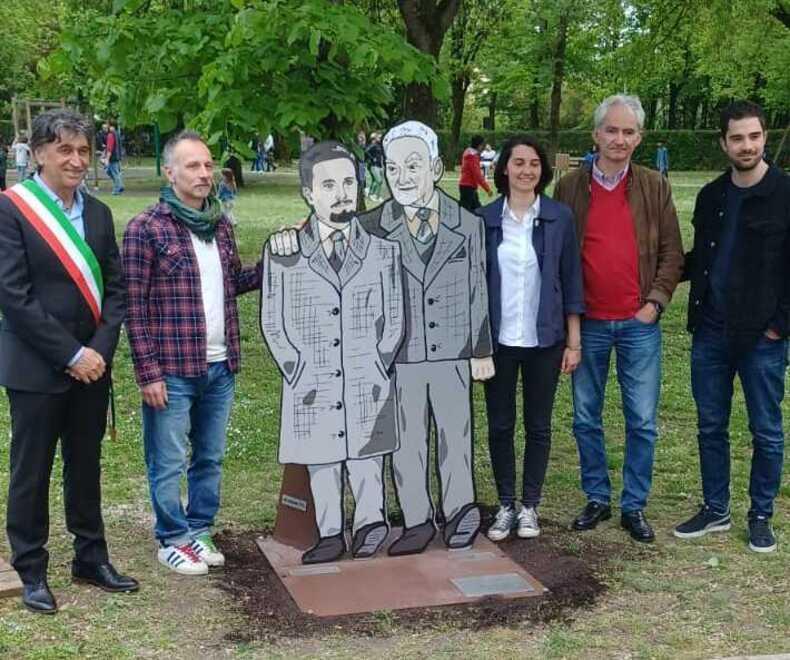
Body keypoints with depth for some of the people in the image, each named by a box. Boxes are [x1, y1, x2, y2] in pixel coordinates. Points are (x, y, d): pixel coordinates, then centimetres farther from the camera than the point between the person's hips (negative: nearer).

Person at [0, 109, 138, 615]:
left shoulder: (97, 212, 8)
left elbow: (115, 288, 7)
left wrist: (100, 350, -7)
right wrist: (70, 355, -15)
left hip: (91, 364, 5)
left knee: (86, 465, 15)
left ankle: (91, 557, 28)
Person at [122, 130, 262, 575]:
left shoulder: (221, 225, 9)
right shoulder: (146, 229, -10)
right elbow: (135, 308, -11)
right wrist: (148, 373, -14)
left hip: (220, 368, 6)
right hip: (172, 371, -6)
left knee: (210, 459, 16)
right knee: (169, 464, 6)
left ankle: (199, 530, 30)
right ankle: (173, 540, 21)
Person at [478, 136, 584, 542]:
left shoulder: (560, 218, -1)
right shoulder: (484, 219, -1)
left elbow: (570, 280, 1)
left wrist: (573, 341, -1)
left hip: (544, 339, 0)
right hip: (498, 339, 0)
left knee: (538, 425, 9)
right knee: (499, 425, 8)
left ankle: (530, 505, 22)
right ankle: (506, 505, 21)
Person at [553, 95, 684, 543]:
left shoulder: (655, 187, 3)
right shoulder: (570, 187, 2)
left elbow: (672, 253, 4)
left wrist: (655, 302, -6)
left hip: (639, 323, 0)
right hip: (587, 323, 1)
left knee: (642, 422, 4)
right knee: (586, 419, 10)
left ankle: (635, 506, 17)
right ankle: (598, 499, 24)